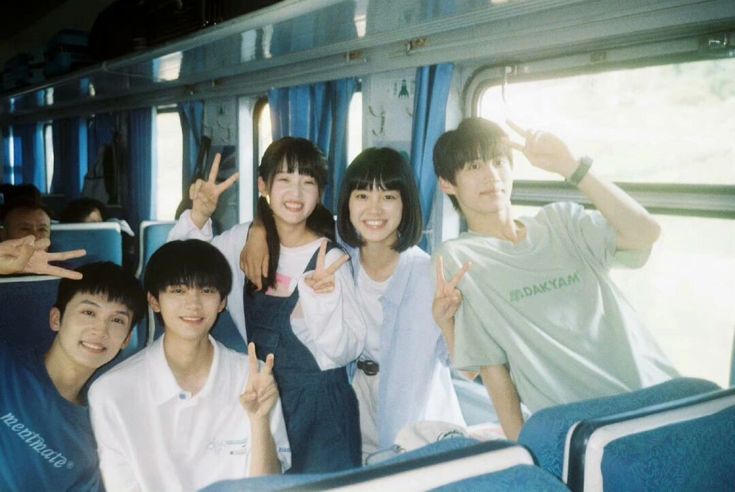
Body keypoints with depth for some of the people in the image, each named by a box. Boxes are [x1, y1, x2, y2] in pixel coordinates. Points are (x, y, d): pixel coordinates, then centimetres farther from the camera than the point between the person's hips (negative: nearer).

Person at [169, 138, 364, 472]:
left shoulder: (329, 259, -14)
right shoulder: (244, 240, -1)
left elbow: (345, 351, -14)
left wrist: (322, 300, -31)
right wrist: (198, 217, -12)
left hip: (318, 402, -3)